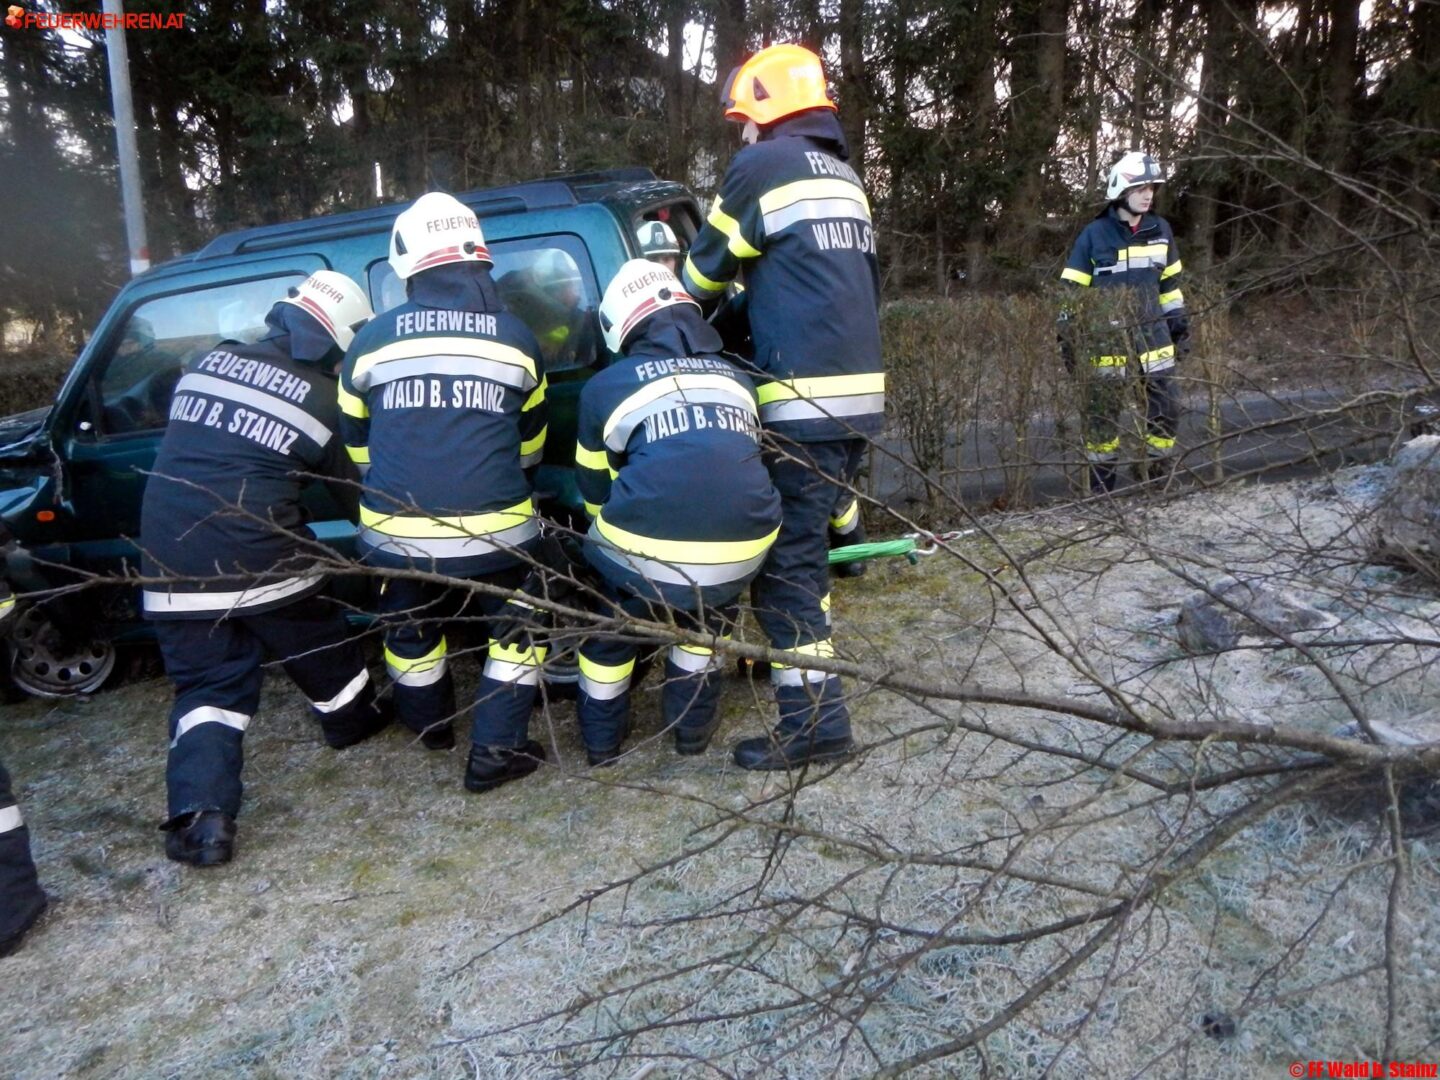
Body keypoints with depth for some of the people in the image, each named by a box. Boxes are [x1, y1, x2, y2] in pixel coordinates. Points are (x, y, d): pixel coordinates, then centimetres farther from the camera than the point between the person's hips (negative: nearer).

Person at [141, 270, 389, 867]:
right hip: (261, 565, -3)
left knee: (207, 687, 11)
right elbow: (354, 491, 5)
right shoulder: (322, 398, -5)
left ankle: (200, 817, 0)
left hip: (173, 570, 4)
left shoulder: (207, 362, 7)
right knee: (323, 652, 22)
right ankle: (356, 721, 45)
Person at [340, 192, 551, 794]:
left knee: (411, 633, 25)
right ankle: (495, 754, 17)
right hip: (493, 530, -1)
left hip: (395, 534, 2)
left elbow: (357, 443, 14)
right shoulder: (515, 338, 2)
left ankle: (431, 727, 46)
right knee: (515, 632, 17)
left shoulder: (372, 341, 2)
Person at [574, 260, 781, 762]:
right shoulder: (737, 379, 21)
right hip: (739, 558, 3)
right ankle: (694, 720, 40)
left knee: (609, 604, 28)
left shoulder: (605, 387, 11)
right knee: (709, 605, 35)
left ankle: (601, 733, 37)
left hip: (644, 558, -3)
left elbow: (596, 489, 22)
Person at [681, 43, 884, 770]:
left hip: (806, 400, -9)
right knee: (808, 541, 21)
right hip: (857, 391, 9)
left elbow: (705, 274, 6)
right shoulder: (843, 176, 21)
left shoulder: (762, 165, -3)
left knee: (786, 560, -5)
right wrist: (742, 311, 32)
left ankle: (816, 721, -3)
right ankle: (804, 656, 34)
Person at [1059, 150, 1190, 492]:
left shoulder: (1160, 230, 6)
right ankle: (1101, 488, 14)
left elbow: (1170, 283, 16)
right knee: (1102, 414, 3)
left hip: (1152, 335, 4)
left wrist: (1179, 323, 14)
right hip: (1107, 340, -4)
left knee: (1167, 409, 4)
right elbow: (1072, 290, -5)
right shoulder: (1094, 235, -7)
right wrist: (1067, 336, -8)